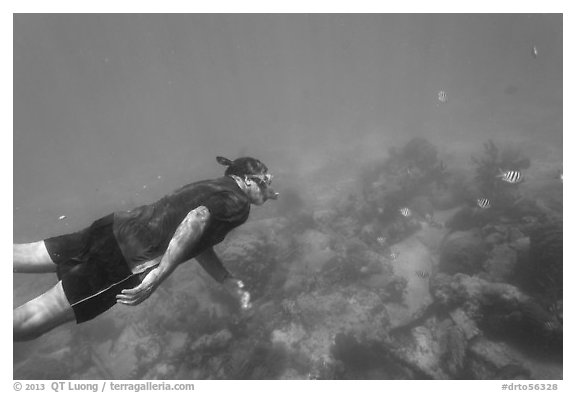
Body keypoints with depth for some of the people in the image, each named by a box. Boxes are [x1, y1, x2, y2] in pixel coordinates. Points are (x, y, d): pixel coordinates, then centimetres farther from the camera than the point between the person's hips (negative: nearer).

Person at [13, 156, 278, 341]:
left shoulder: (213, 187, 17)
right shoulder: (238, 201, -9)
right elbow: (197, 219, -29)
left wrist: (229, 282, 18)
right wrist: (158, 277, -28)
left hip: (120, 226, 9)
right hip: (124, 262, -9)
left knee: (22, 256, 18)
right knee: (29, 323, -1)